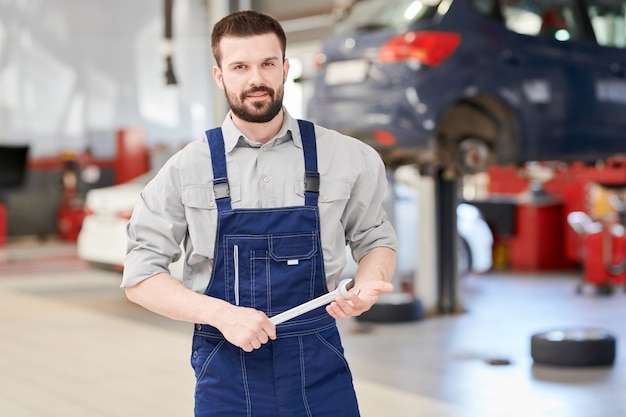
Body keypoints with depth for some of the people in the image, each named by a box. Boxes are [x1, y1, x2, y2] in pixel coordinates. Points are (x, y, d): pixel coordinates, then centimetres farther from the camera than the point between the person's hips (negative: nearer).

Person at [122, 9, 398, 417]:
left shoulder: (348, 158, -1)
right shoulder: (187, 169, -3)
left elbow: (376, 240, 12)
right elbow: (140, 275, 0)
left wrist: (366, 286, -10)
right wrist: (222, 314, -15)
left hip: (320, 368, 1)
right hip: (226, 373, 0)